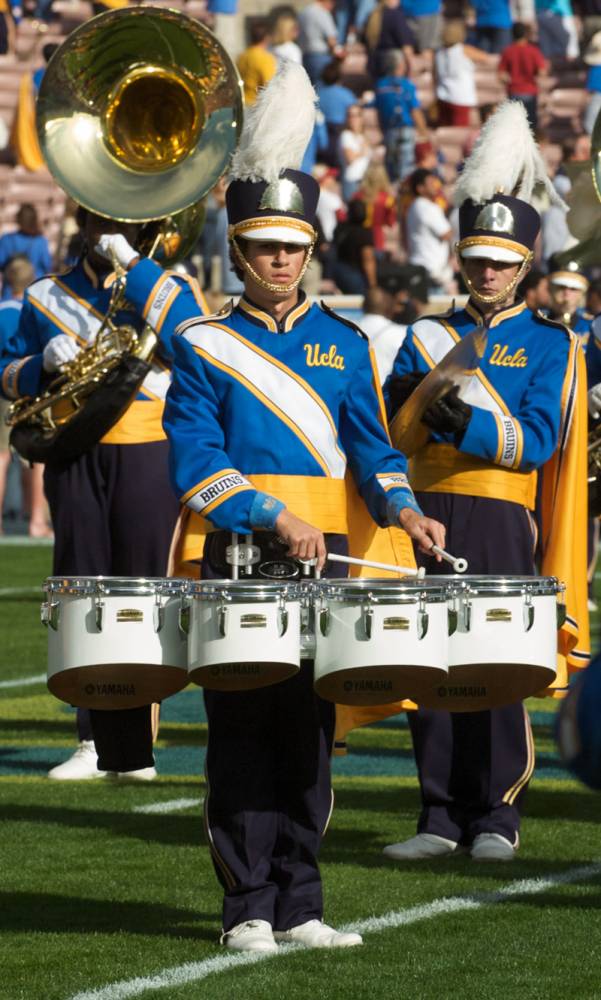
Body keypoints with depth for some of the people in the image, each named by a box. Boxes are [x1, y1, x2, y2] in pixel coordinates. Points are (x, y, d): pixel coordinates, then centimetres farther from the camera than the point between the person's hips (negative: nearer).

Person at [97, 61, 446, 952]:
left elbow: (371, 446, 6)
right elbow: (196, 465, -8)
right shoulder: (204, 345, 1)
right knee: (244, 734, -2)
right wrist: (276, 517, -19)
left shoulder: (344, 344, 11)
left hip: (325, 560, 3)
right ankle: (249, 907, 3)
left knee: (311, 732, 4)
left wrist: (402, 509, -14)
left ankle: (300, 905, 10)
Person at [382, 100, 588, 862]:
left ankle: (495, 815, 4)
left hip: (498, 520, -3)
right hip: (426, 513, 3)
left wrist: (467, 424, -21)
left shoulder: (548, 344, 5)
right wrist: (409, 394, -15)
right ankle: (441, 817, 8)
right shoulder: (429, 335, 15)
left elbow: (538, 442, -6)